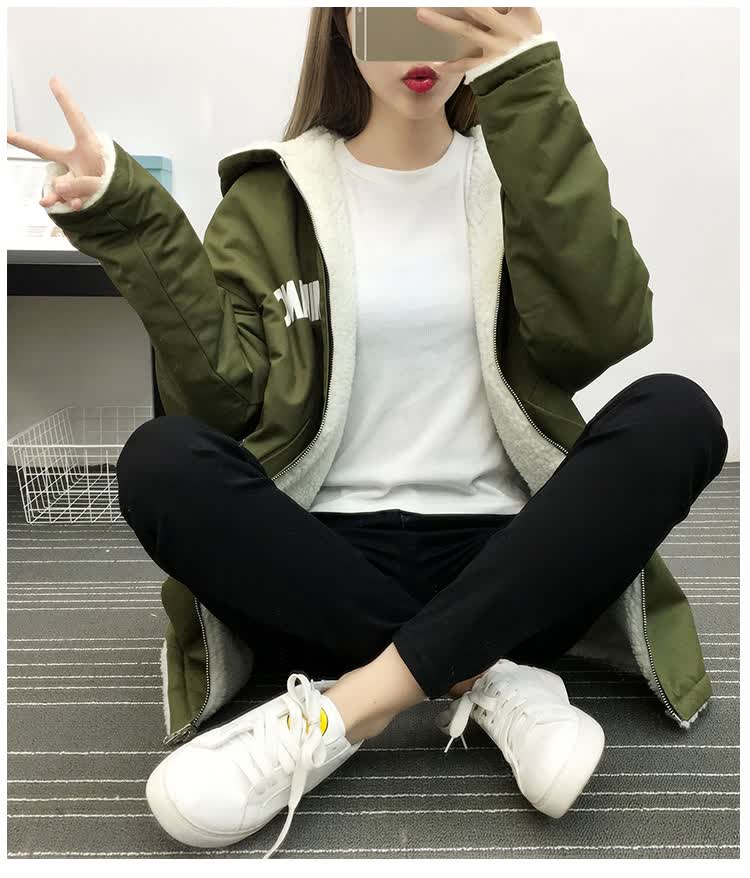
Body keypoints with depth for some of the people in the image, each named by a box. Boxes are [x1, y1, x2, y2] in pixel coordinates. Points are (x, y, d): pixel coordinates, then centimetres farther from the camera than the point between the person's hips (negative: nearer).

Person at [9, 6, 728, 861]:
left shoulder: (523, 168, 10)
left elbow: (604, 333, -11)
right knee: (159, 460, -25)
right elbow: (228, 400, -5)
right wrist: (131, 223, -14)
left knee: (675, 412, -23)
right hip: (326, 558, 0)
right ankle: (487, 681, -18)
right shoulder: (274, 195, 8)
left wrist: (532, 100, -14)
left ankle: (351, 703, -24)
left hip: (502, 561, 1)